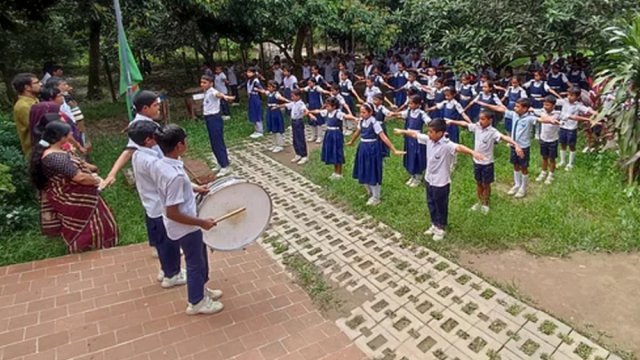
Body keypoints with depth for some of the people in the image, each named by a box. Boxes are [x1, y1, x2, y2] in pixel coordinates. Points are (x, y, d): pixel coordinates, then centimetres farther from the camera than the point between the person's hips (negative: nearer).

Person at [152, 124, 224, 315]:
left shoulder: (159, 165, -6)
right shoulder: (175, 175, -34)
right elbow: (173, 213, -30)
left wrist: (195, 189, 11)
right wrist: (202, 222, -22)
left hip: (179, 226, 9)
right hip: (186, 227, -9)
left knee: (199, 257, 28)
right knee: (196, 263, 14)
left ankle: (200, 289, 49)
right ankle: (197, 302, 36)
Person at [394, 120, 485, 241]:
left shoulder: (447, 145, -28)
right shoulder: (428, 139, -6)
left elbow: (459, 147, -47)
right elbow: (415, 134, 9)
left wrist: (473, 152, -65)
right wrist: (402, 131, 23)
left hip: (441, 183, -7)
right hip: (429, 179, 7)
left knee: (441, 207, 13)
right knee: (431, 204, 23)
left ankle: (441, 229, 34)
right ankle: (434, 225, 43)